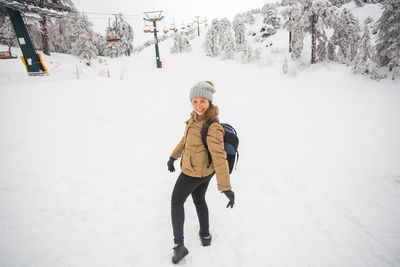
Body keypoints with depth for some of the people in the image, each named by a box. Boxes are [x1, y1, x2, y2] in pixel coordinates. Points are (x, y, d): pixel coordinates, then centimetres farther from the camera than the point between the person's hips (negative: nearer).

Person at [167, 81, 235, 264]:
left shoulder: (212, 127, -31)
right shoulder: (196, 117, -3)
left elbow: (219, 156, -34)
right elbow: (186, 139, 10)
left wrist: (226, 187, -33)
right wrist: (173, 156, 17)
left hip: (193, 173, -8)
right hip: (205, 171, 8)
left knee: (176, 202, 13)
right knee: (199, 200, 26)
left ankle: (178, 244, 22)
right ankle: (205, 235, 44)